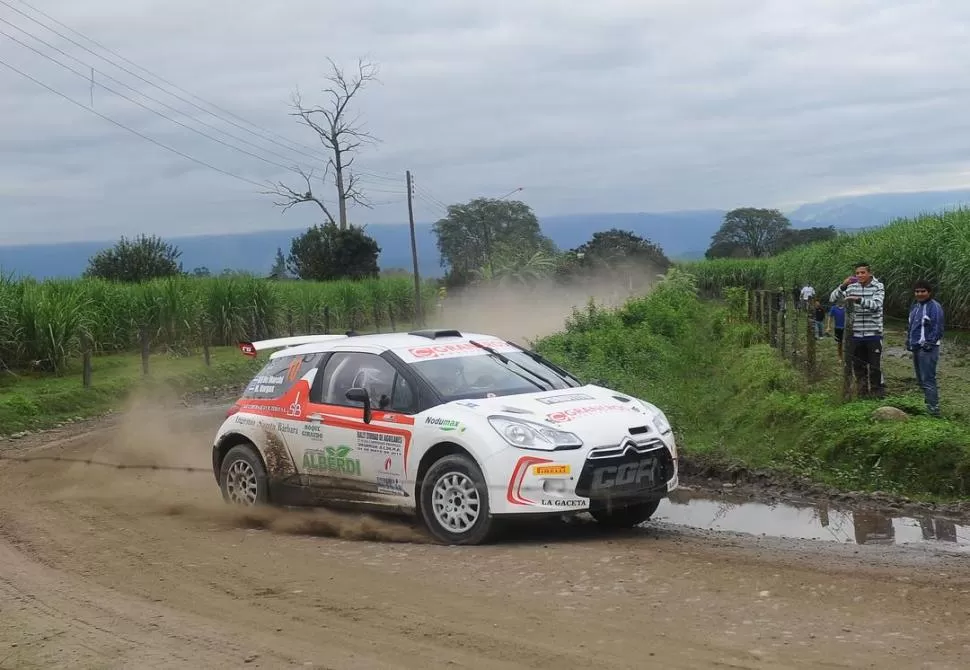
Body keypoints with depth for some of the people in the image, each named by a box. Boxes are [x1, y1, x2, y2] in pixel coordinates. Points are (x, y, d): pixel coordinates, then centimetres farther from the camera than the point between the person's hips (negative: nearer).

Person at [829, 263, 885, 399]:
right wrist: (843, 286, -18)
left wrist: (858, 299, -35)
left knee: (875, 365, 0)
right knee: (858, 366, 10)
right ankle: (862, 392, 21)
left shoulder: (878, 286, -4)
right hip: (856, 334, 3)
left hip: (873, 333, -3)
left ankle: (878, 392, 12)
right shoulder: (852, 287, 4)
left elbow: (876, 305, -20)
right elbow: (832, 299, -1)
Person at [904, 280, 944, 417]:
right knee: (920, 378, 16)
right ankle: (928, 401, 26)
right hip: (916, 348, 10)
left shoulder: (934, 307, -13)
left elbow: (938, 328, -16)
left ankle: (934, 408, -13)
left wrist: (929, 344, -19)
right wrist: (909, 341, 16)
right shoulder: (915, 306, 15)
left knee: (928, 379, -13)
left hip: (927, 349, -10)